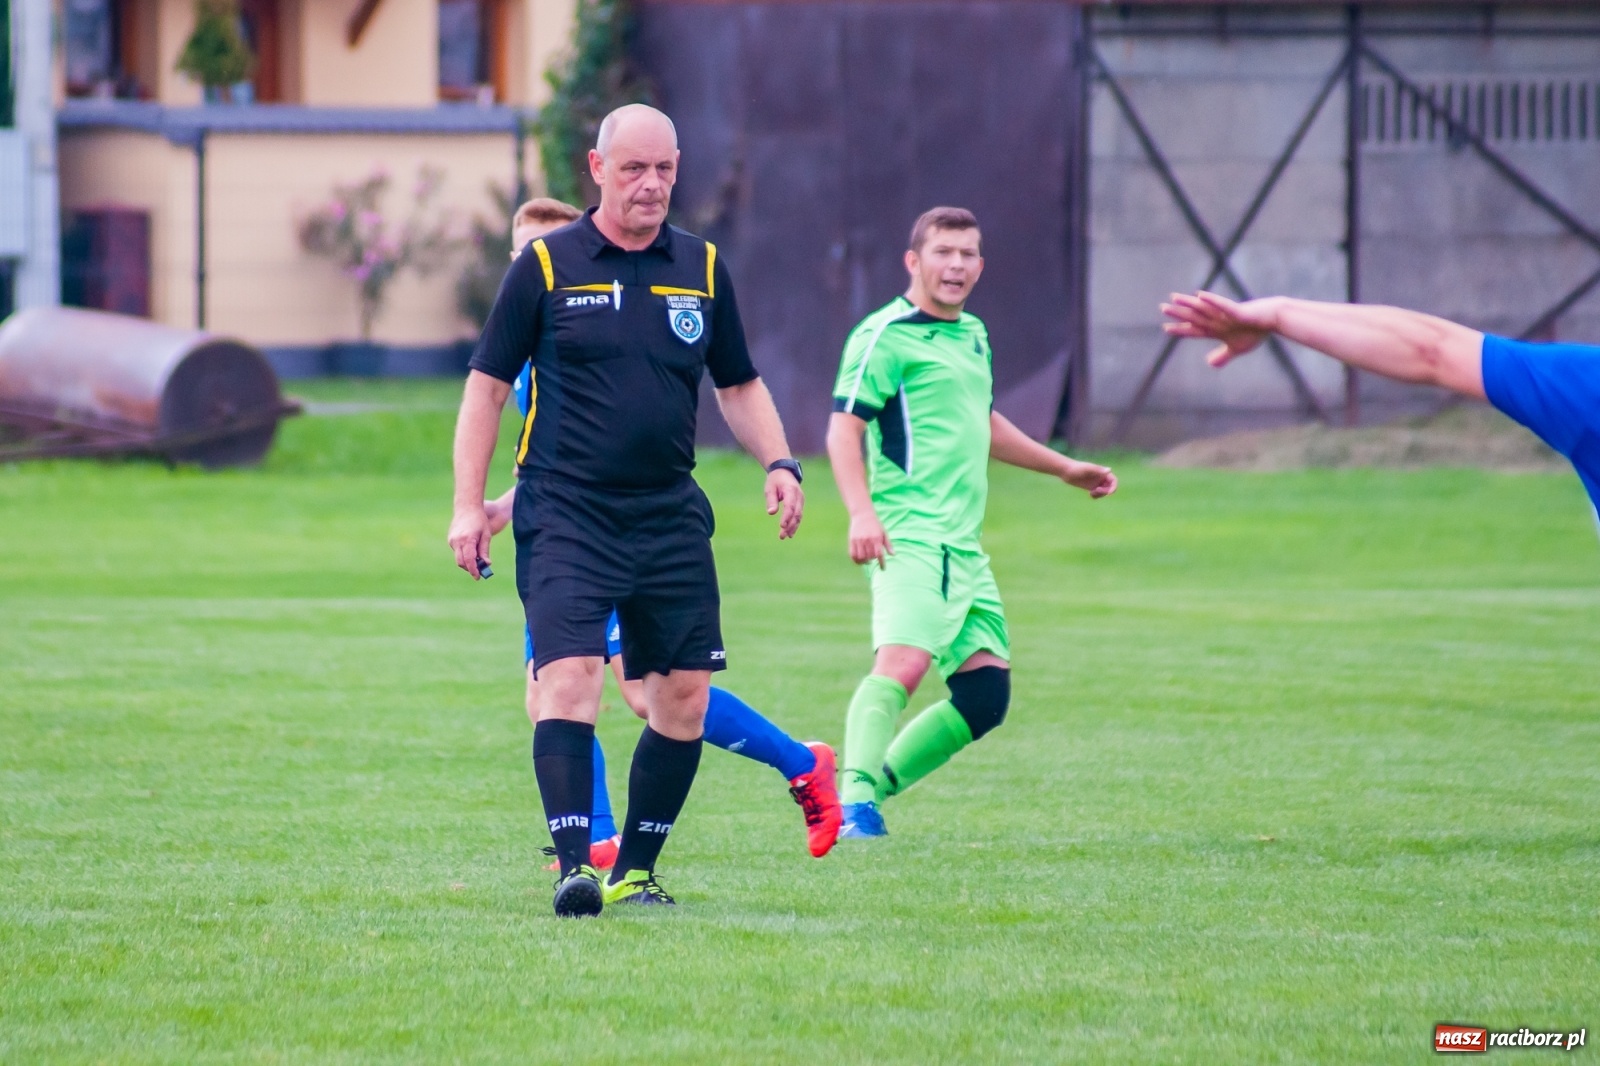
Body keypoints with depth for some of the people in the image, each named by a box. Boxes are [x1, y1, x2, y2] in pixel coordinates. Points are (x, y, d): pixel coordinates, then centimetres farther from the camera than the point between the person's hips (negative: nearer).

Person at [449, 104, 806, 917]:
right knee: (569, 676, -18)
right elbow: (486, 385, 3)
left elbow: (739, 386, 20)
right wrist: (468, 505, -3)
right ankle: (573, 867, -20)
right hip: (565, 515, -4)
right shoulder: (546, 266, 0)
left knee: (683, 699, 1)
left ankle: (634, 872, 13)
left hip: (671, 517, 4)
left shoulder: (702, 270, 10)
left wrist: (778, 464, 4)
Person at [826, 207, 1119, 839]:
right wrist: (861, 512, -27)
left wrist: (1063, 468, 44)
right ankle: (854, 798, -33)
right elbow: (844, 428, -13)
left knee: (987, 692, 4)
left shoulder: (972, 335, 21)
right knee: (903, 663, -27)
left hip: (963, 546, 9)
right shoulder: (886, 335, -6)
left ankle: (877, 786, 13)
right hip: (909, 538, -9)